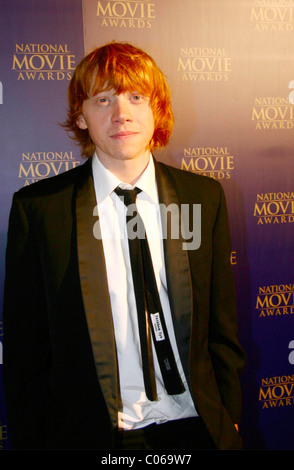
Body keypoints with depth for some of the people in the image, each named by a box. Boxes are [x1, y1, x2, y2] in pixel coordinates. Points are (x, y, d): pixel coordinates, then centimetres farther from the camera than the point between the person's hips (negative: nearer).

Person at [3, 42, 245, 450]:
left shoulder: (205, 197, -2)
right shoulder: (38, 207, -9)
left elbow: (222, 324, 3)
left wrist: (228, 417, 2)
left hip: (194, 425, 2)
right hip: (88, 433, -1)